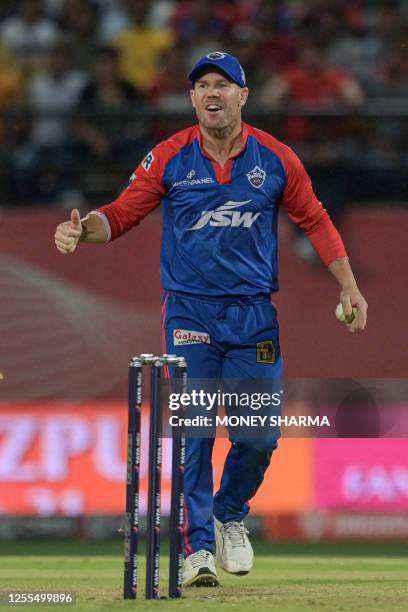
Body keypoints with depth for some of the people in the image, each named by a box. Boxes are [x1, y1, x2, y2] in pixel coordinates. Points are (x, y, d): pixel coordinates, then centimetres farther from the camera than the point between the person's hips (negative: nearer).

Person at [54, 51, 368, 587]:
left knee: (259, 434, -1)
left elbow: (314, 220, 10)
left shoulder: (276, 159, 1)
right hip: (190, 314, -1)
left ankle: (230, 516, 27)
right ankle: (198, 547, 5)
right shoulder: (169, 158, -2)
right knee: (191, 435, -4)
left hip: (254, 315, 1)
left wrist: (349, 286, 4)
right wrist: (82, 230, -24)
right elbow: (122, 213, -3)